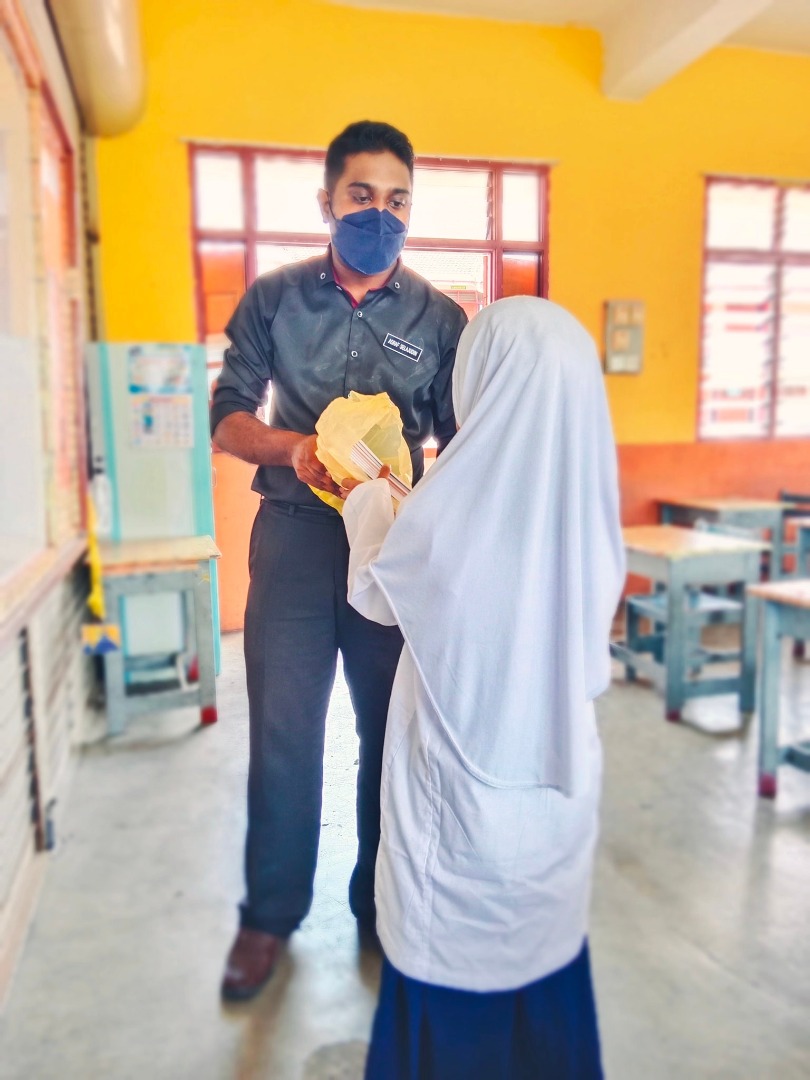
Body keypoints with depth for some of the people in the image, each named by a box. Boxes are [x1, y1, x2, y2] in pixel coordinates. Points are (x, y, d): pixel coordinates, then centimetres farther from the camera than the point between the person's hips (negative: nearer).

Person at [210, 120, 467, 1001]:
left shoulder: (441, 318, 2)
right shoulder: (273, 300, 3)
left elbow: (460, 443, 3)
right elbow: (227, 418, 4)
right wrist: (294, 448, -16)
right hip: (295, 534, 0)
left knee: (394, 725, 8)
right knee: (283, 729, 4)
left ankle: (384, 902, 29)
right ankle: (269, 914, 23)